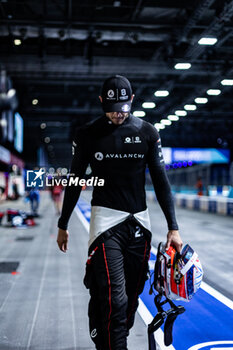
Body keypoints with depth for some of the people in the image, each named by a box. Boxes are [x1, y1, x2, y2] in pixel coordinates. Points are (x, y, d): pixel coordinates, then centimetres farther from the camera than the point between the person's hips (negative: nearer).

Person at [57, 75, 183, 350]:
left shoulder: (147, 132, 4)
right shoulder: (88, 134, 0)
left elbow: (160, 180, 5)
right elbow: (75, 181, 8)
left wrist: (173, 227, 1)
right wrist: (63, 225, 11)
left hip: (139, 222, 3)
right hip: (105, 219, -2)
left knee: (132, 295, 8)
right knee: (114, 298, -13)